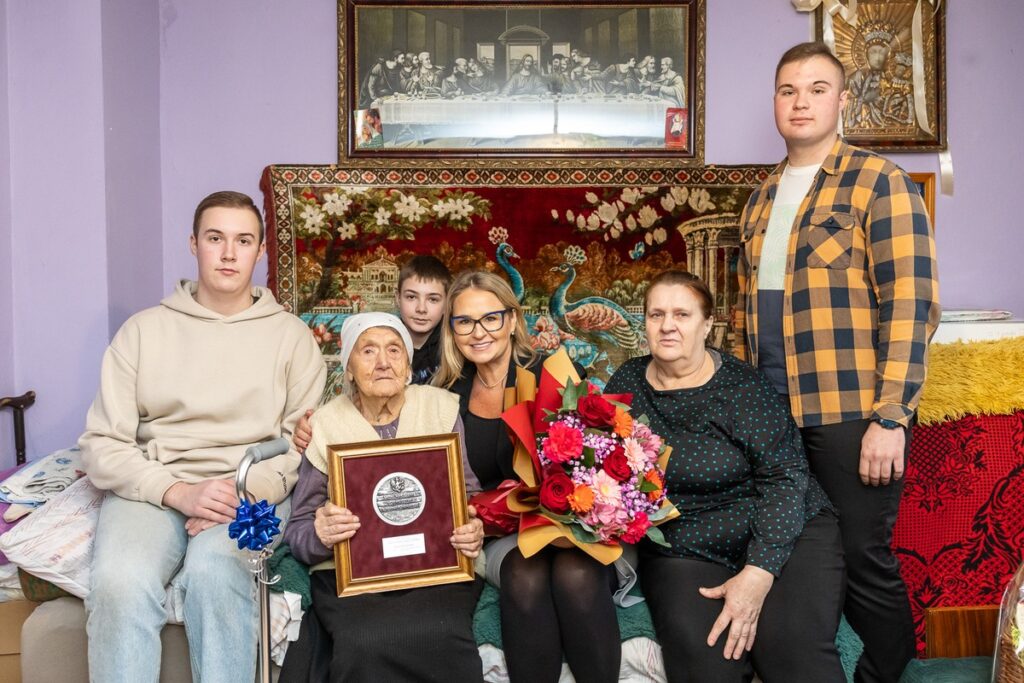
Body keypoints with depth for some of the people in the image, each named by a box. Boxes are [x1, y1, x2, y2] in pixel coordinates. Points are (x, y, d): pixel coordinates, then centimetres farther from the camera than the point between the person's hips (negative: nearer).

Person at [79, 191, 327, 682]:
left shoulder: (290, 334, 10)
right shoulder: (143, 330, 11)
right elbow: (101, 444, 4)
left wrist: (247, 490, -15)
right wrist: (177, 492, -12)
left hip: (254, 492, -1)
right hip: (153, 488, 1)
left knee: (214, 572, -33)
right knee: (119, 582, -30)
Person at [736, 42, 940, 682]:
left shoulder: (878, 181, -5)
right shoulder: (762, 199, 15)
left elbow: (912, 304, -12)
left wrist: (890, 417, -17)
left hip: (853, 414, -5)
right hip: (773, 416, 6)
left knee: (864, 560, 3)